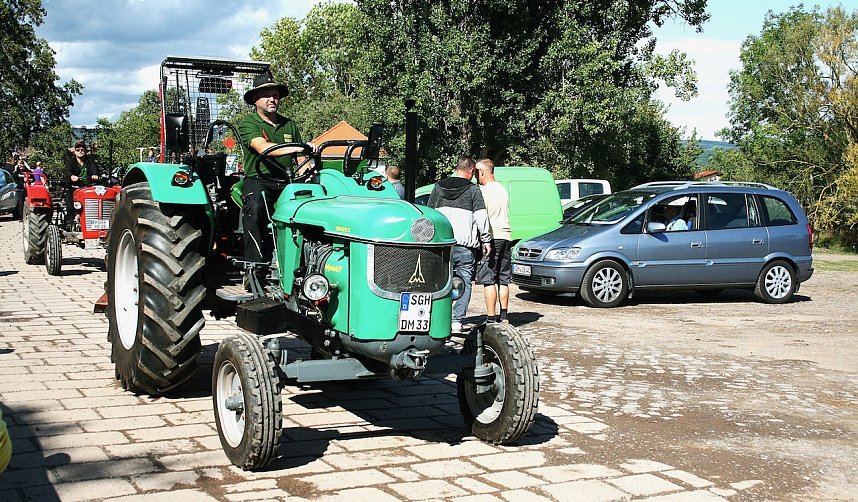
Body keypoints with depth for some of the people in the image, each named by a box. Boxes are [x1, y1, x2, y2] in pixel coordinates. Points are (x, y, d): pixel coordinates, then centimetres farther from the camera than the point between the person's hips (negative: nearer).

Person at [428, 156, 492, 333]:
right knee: (464, 282, 3)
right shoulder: (473, 190, -1)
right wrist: (486, 240, 0)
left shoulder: (439, 187, 10)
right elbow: (481, 217, -7)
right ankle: (457, 320, -2)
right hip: (465, 245, -3)